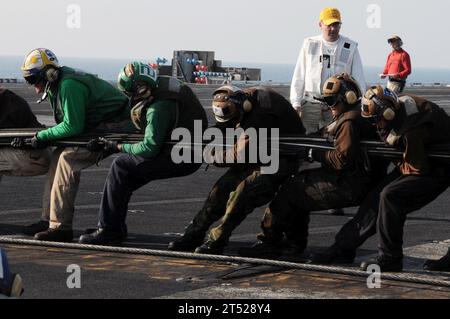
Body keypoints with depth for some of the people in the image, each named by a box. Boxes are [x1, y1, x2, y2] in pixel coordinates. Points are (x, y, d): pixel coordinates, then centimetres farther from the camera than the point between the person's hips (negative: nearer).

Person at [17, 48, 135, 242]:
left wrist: (42, 136, -15)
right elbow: (68, 123, 17)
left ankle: (61, 226, -21)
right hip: (97, 126, 11)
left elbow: (72, 127, -26)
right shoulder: (55, 86, 9)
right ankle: (49, 219, 9)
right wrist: (44, 136, 1)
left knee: (68, 159, -20)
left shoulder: (69, 86, -24)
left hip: (117, 127, -11)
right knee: (59, 156, 7)